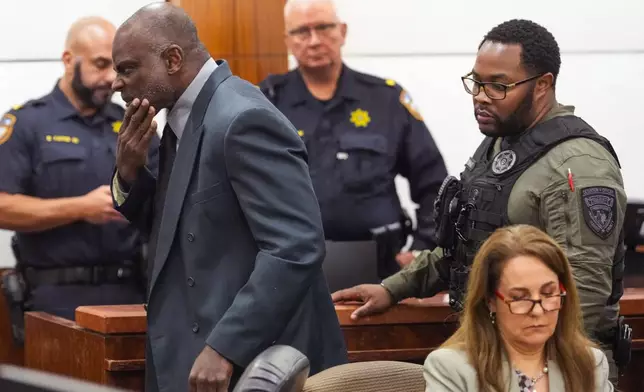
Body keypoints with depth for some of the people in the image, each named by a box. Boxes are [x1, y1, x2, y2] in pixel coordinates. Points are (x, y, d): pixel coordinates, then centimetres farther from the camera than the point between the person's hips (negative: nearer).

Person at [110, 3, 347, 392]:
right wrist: (130, 174, 1)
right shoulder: (188, 117, 10)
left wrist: (225, 347, -28)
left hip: (253, 359, -9)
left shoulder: (242, 119, -19)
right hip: (200, 349, 9)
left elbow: (296, 247, -26)